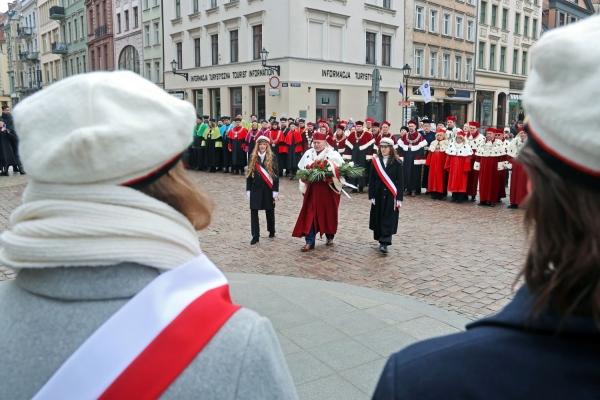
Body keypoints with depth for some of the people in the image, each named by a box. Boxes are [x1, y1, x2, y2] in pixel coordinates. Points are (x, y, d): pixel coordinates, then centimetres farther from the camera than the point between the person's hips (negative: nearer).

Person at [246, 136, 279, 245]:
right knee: (253, 211, -5)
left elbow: (275, 175, -6)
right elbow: (249, 173, 6)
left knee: (270, 211, 13)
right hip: (255, 188, 2)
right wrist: (248, 189, 3)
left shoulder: (272, 157, -5)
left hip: (268, 189, -1)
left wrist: (275, 191, -10)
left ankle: (271, 231, 34)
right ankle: (255, 236, 0)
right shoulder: (253, 157, 2)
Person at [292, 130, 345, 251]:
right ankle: (310, 242, 2)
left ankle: (330, 237, 33)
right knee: (310, 215, -2)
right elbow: (302, 170, 14)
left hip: (328, 190, -3)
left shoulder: (334, 155, -6)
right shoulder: (308, 154, 7)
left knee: (329, 214, 11)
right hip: (312, 189, 3)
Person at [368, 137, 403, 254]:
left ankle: (384, 243, -7)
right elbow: (371, 180, 2)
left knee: (388, 218, -5)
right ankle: (382, 240, 23)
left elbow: (400, 181, -5)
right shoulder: (375, 161, 2)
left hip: (391, 195, -3)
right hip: (378, 194, 3)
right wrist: (371, 195, -4)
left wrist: (399, 198, -10)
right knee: (378, 218, 9)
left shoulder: (397, 162, -4)